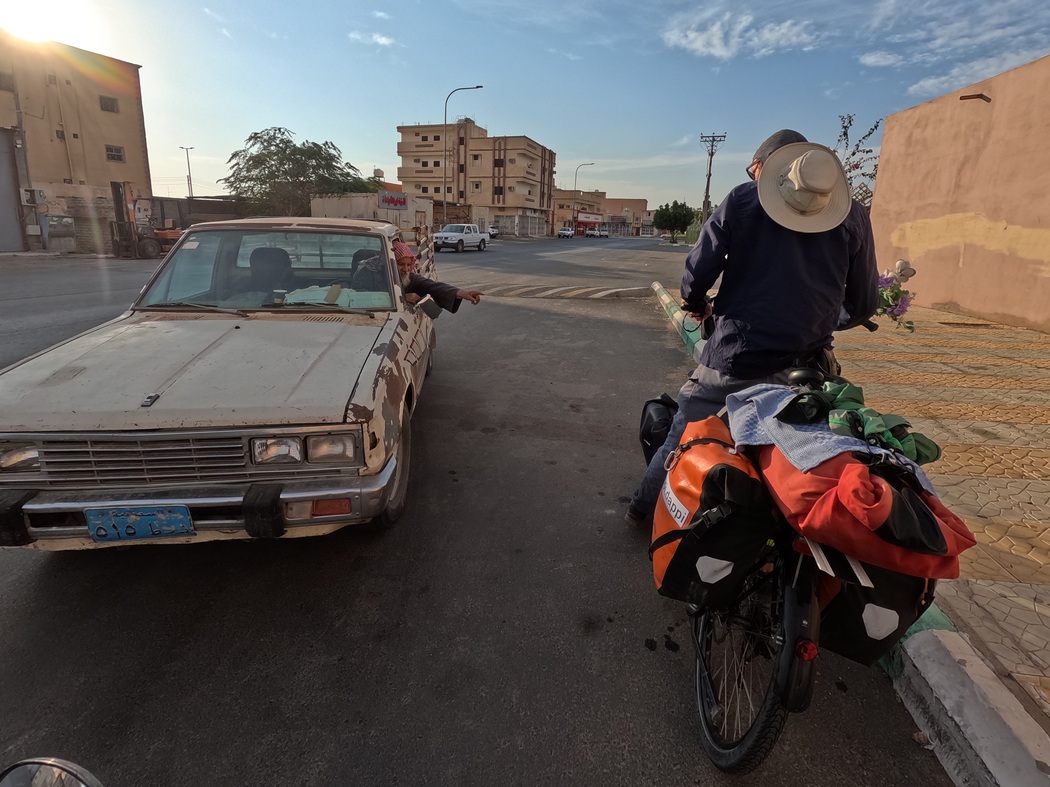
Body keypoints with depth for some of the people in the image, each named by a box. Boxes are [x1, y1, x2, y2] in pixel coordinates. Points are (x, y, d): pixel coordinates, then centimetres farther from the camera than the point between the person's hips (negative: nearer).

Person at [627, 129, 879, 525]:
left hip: (733, 357, -1)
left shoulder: (741, 200, 2)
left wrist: (698, 306, 17)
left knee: (685, 434, 15)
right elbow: (863, 304, 9)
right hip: (806, 364, 2)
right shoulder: (853, 215, 7)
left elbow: (697, 272, -4)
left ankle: (645, 507, 29)